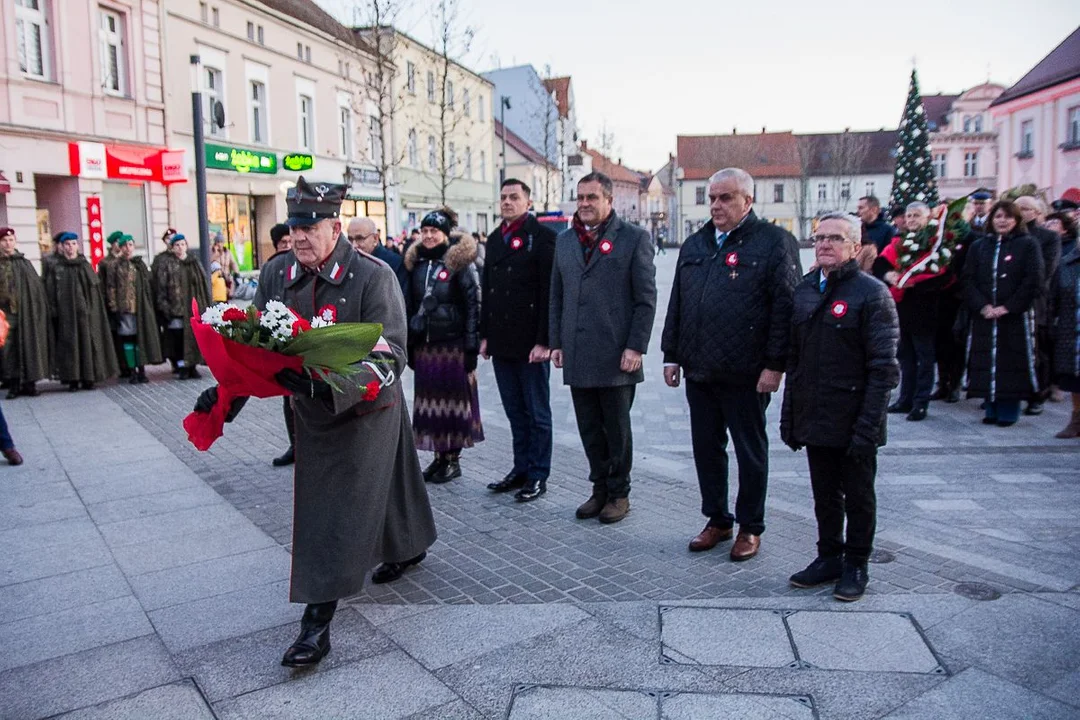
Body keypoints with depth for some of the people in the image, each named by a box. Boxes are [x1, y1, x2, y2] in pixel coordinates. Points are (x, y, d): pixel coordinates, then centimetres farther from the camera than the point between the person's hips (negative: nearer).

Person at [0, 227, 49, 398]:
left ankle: (29, 382, 10)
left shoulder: (25, 263, 12)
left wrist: (39, 309, 0)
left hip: (26, 312, 2)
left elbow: (37, 287, 8)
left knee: (28, 346, 3)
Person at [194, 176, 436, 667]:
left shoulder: (373, 276, -21)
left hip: (364, 411, -6)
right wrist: (228, 389, -11)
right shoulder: (276, 273, -4)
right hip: (311, 411, 6)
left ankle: (318, 621, 3)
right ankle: (407, 549, 45)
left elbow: (391, 356, -27)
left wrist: (330, 384, -41)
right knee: (316, 509, 20)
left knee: (341, 513, -6)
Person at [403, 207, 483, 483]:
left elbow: (473, 304, -8)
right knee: (430, 400, 8)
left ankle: (453, 458, 13)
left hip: (453, 343, -5)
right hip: (424, 344, 5)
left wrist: (471, 346, -13)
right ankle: (439, 456, 20)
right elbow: (411, 305, 14)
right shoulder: (417, 264, 10)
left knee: (453, 399, 1)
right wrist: (409, 345, 11)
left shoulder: (460, 263, -5)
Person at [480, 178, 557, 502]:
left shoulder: (542, 236, -6)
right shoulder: (495, 239, 15)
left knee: (536, 412, 4)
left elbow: (550, 292, -11)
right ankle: (521, 469, 23)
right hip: (501, 342, 6)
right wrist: (485, 335, 12)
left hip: (531, 342, -6)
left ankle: (538, 476, 13)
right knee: (515, 411, 13)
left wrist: (544, 340, -16)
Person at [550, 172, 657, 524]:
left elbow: (646, 299, -5)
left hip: (615, 356, -4)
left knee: (617, 429, 7)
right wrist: (556, 342, 9)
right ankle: (600, 489, 26)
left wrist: (635, 347, -12)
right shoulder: (565, 240, 13)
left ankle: (619, 493, 22)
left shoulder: (634, 238, -2)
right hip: (577, 356, 5)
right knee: (589, 430, 11)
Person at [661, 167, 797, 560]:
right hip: (698, 370, 6)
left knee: (751, 452, 8)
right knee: (706, 449, 13)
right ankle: (717, 520, 28)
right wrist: (672, 355, 10)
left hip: (745, 374, -5)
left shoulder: (772, 240, -4)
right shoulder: (695, 245, 14)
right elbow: (676, 304, 16)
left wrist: (774, 364, -14)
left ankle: (750, 527, 23)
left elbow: (784, 306, -9)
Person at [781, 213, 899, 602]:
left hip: (853, 423, -5)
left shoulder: (872, 293, -10)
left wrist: (867, 427, -18)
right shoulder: (805, 290, 8)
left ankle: (856, 566, 25)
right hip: (815, 420, 5)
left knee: (858, 498, 10)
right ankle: (829, 557, 32)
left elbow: (883, 369, -13)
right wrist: (789, 415, 9)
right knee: (824, 496, 16)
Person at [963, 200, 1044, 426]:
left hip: (1015, 317, -3)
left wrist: (1008, 307, -13)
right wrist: (983, 307, -10)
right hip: (983, 317, 3)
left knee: (1012, 363, -2)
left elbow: (1033, 282, -5)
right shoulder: (979, 246, 12)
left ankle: (1009, 411, 7)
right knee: (986, 362, 3)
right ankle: (992, 409, 12)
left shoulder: (1028, 245, 3)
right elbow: (968, 280, 4)